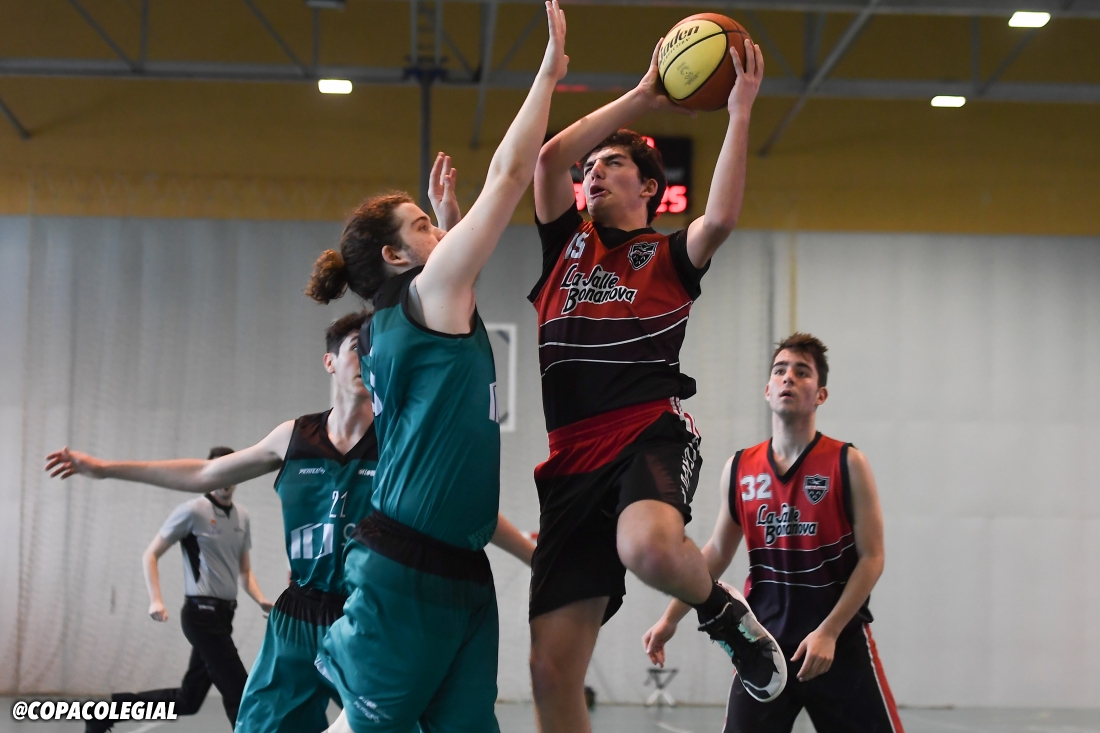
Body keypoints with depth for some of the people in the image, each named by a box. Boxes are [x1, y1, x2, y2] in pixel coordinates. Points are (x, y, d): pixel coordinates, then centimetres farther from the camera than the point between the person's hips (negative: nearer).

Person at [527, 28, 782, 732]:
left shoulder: (670, 256, 14)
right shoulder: (566, 243, 22)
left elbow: (722, 218, -9)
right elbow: (550, 156, 6)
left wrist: (741, 111, -8)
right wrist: (643, 96, 6)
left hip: (652, 435, -3)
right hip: (573, 461, 4)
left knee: (649, 547, -40)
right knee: (552, 670, -6)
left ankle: (725, 612, -6)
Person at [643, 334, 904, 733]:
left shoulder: (847, 464, -5)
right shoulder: (739, 469, 5)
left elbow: (871, 557, -6)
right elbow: (717, 552, 16)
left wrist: (828, 632, -15)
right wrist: (670, 618, 10)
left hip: (840, 643, -2)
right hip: (764, 643, 3)